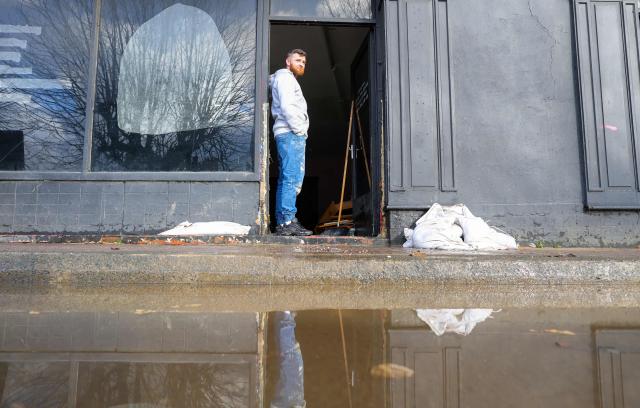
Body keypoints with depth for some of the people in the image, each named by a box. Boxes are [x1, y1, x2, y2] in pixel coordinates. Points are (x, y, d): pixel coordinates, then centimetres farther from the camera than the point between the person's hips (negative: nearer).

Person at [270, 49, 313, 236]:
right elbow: (287, 106, -16)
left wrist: (300, 131, 16)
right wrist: (298, 129, -13)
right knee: (292, 178, -15)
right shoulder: (285, 77, -2)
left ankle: (282, 222, 9)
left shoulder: (289, 80, 30)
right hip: (291, 134, -11)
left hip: (289, 134, 11)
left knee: (285, 179, 7)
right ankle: (287, 222, -17)